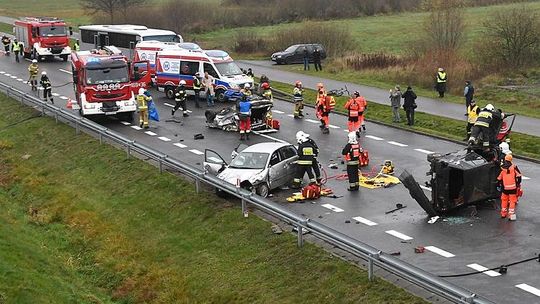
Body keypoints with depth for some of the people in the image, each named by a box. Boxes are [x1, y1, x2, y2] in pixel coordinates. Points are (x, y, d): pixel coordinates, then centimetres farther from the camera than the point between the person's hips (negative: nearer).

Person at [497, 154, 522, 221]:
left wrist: (499, 185, 22)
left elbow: (499, 179, 7)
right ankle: (511, 215, 0)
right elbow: (518, 176, -5)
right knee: (512, 201, 4)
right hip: (513, 187, -2)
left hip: (505, 188, 2)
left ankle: (503, 213, 26)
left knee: (504, 200, 18)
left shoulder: (502, 169, -1)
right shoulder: (514, 167, -6)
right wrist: (518, 184, 7)